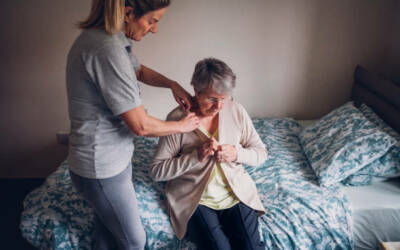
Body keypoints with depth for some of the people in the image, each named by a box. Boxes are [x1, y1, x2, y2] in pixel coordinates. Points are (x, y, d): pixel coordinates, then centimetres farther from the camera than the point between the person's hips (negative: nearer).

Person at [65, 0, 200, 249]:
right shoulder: (108, 49, -29)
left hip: (111, 157, 9)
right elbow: (141, 125, -26)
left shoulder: (114, 39, 2)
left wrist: (173, 84, 6)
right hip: (102, 169, -9)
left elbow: (140, 71, 22)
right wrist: (182, 126, -8)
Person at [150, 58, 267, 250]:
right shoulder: (177, 118, -10)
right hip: (195, 200, -2)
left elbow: (261, 153, 8)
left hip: (236, 195, 3)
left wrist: (237, 154, -14)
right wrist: (195, 156, -20)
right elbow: (156, 171, -8)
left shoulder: (236, 111, 0)